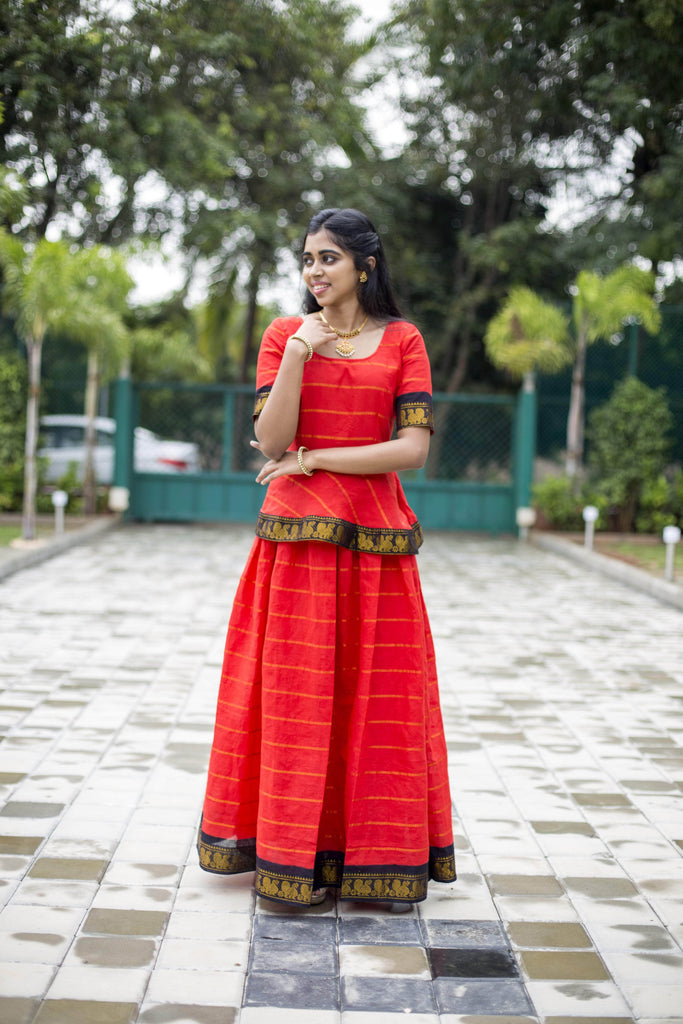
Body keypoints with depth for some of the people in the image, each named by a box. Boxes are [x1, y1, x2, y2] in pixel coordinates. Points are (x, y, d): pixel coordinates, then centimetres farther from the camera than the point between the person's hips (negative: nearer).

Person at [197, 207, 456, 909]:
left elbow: (414, 448, -5)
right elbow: (270, 441, -4)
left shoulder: (403, 341, 4)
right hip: (297, 533, 0)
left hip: (376, 535, 0)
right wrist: (298, 355, -14)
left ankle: (384, 857, 15)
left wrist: (314, 460, -8)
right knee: (297, 691, 1)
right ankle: (295, 858, 10)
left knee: (380, 691, 4)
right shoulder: (283, 336, 6)